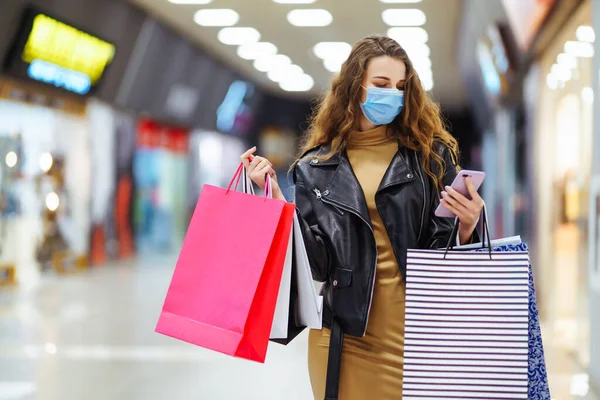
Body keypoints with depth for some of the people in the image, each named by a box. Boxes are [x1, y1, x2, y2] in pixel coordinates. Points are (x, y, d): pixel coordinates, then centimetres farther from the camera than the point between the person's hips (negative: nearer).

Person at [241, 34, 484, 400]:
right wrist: (273, 193, -7)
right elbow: (315, 259, -2)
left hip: (415, 326, 0)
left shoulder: (431, 154, 4)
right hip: (347, 329, 0)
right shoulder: (318, 166, 5)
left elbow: (447, 251, 4)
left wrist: (466, 226, -17)